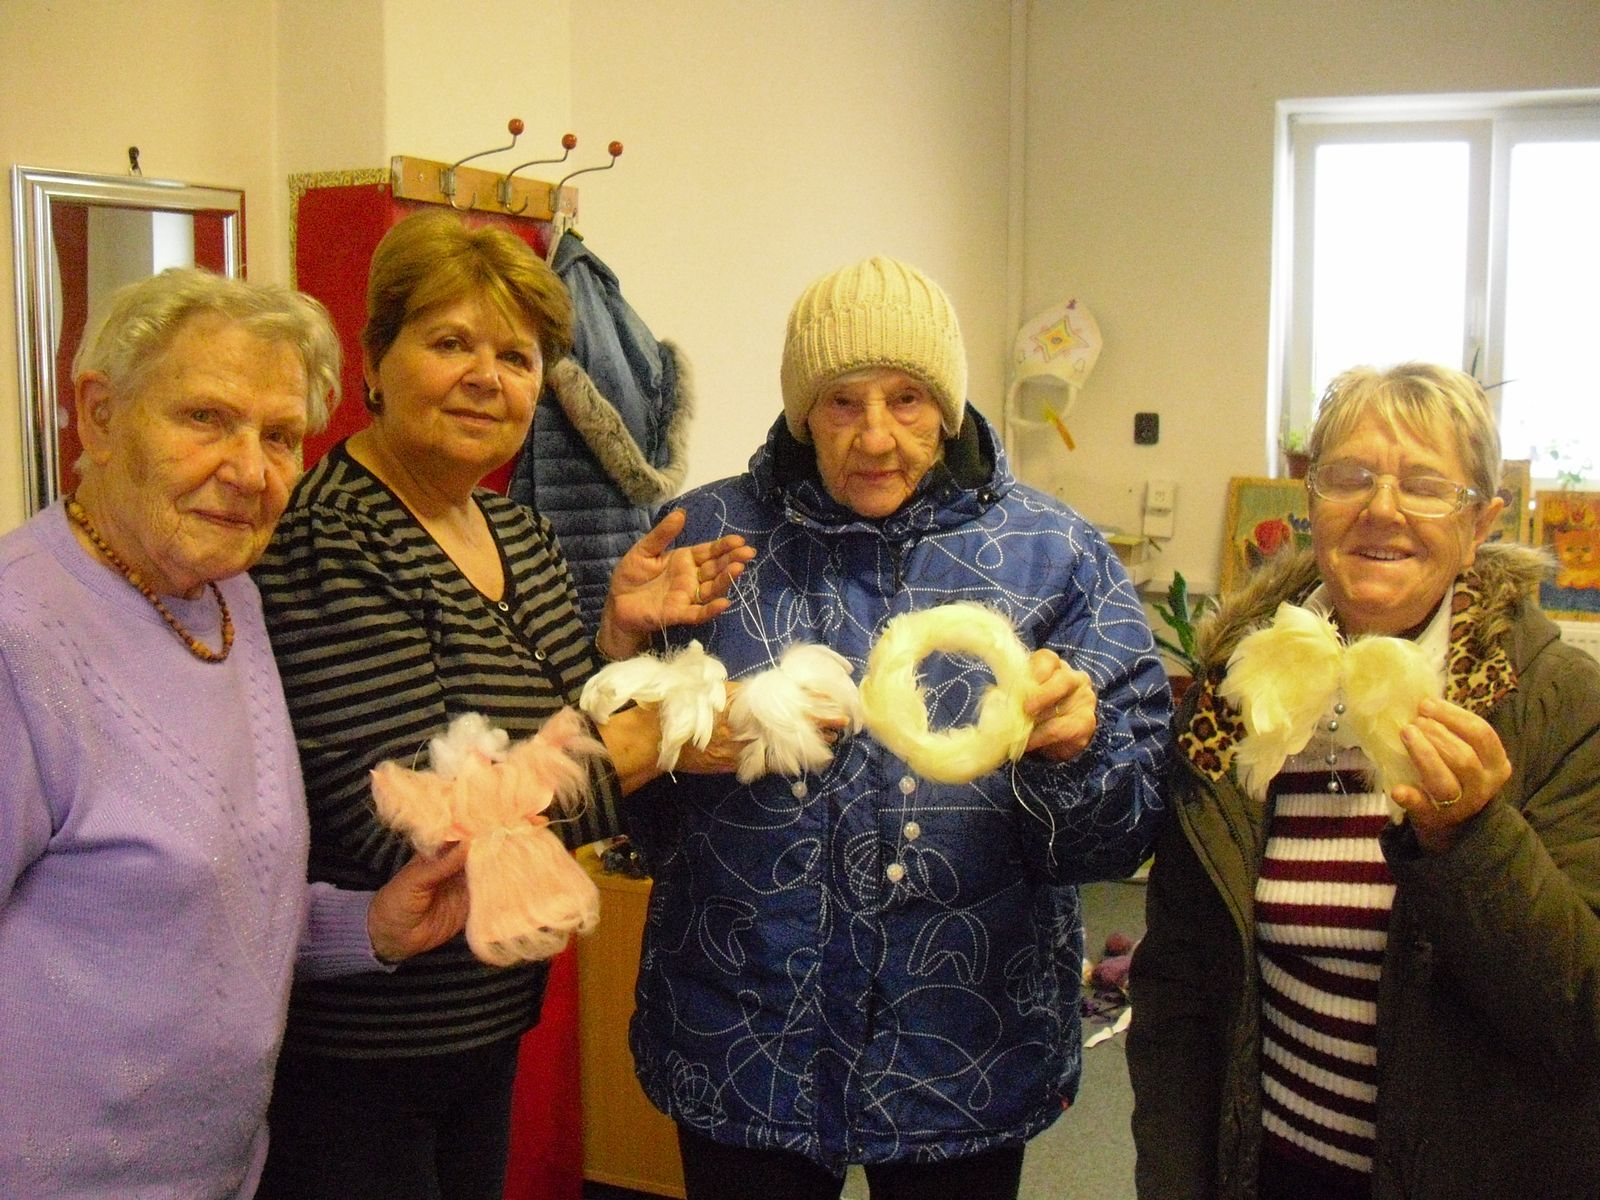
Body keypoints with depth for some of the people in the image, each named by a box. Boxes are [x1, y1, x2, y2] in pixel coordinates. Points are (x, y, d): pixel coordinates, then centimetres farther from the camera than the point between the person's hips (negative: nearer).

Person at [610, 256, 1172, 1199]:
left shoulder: (1056, 556, -2)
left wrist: (1072, 754, -25)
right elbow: (629, 806, 1)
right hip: (741, 1045, 0)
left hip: (968, 1052, 1)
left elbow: (1121, 835, -4)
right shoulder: (711, 538, -2)